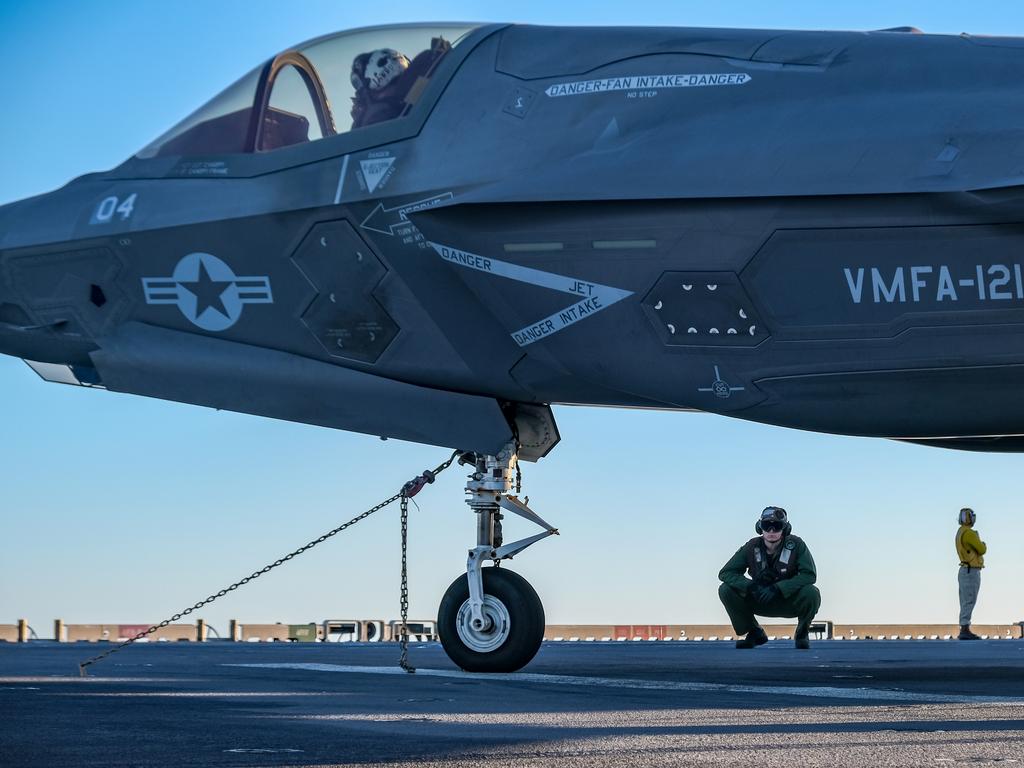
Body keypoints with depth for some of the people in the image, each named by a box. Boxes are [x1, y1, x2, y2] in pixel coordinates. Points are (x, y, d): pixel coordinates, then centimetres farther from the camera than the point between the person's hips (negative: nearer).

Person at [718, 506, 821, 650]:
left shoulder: (796, 545, -16)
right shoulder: (752, 547, -11)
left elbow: (809, 575, -23)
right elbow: (725, 573, -12)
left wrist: (777, 589, -31)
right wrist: (751, 586, -30)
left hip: (789, 602, -2)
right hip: (760, 603, 2)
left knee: (812, 593, -33)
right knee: (726, 590, -19)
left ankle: (802, 633, 0)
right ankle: (755, 633, 3)